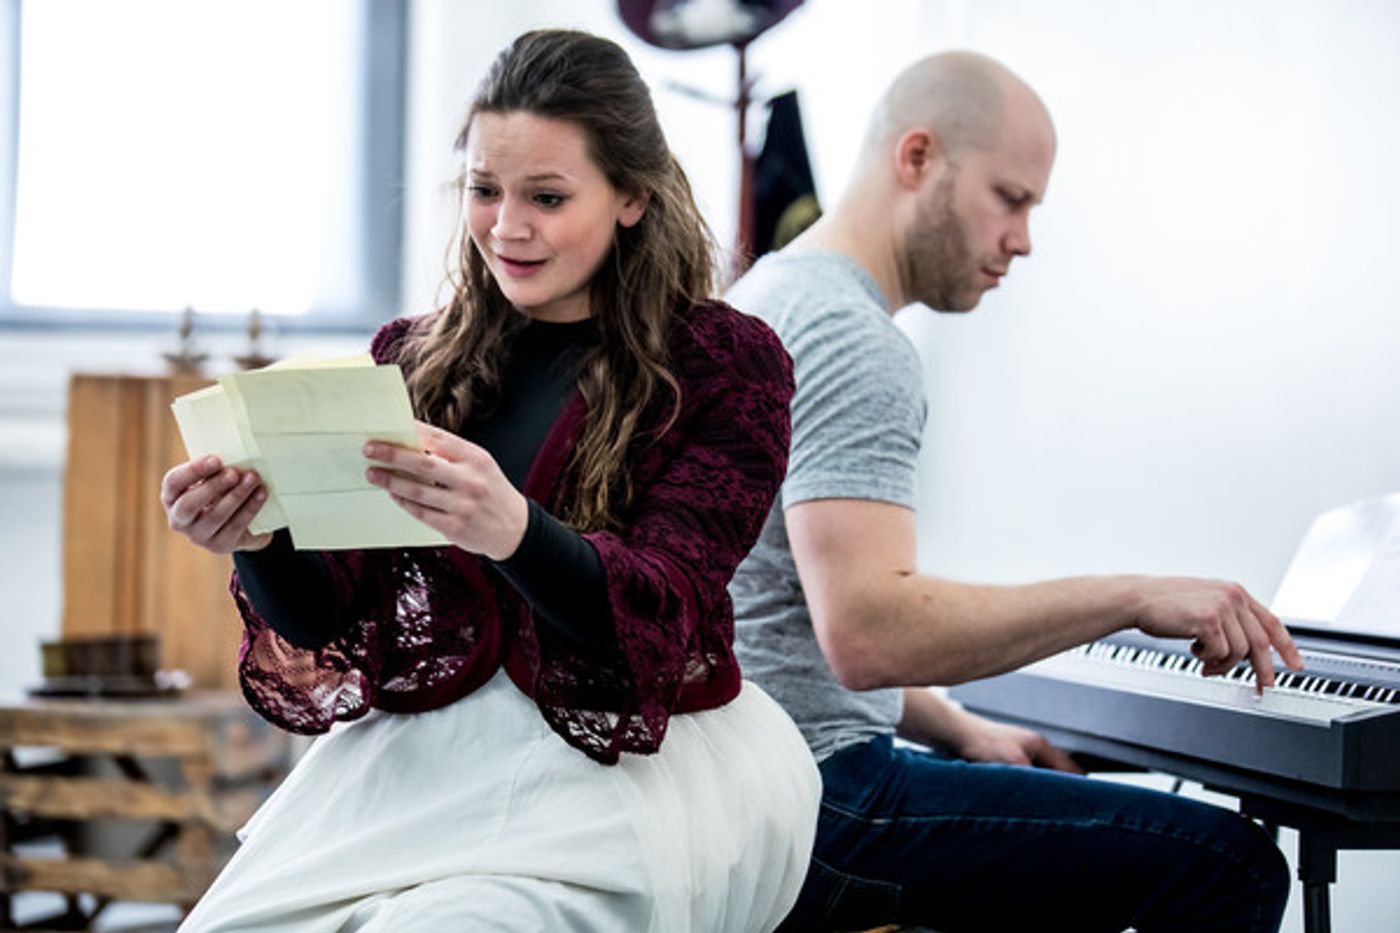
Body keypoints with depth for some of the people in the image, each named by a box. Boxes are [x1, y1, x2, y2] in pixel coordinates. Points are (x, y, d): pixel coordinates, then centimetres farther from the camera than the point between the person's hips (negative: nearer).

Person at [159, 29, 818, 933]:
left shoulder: (728, 363, 0)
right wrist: (259, 543, -16)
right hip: (414, 746, 4)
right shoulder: (416, 359, 10)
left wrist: (515, 532, -32)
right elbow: (324, 620, 7)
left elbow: (662, 616, -12)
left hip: (622, 761, -3)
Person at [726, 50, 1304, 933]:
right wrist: (1133, 596, -24)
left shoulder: (767, 296, 17)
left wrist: (956, 729, 16)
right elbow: (868, 634, -30)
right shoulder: (852, 342, -17)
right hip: (814, 799, -11)